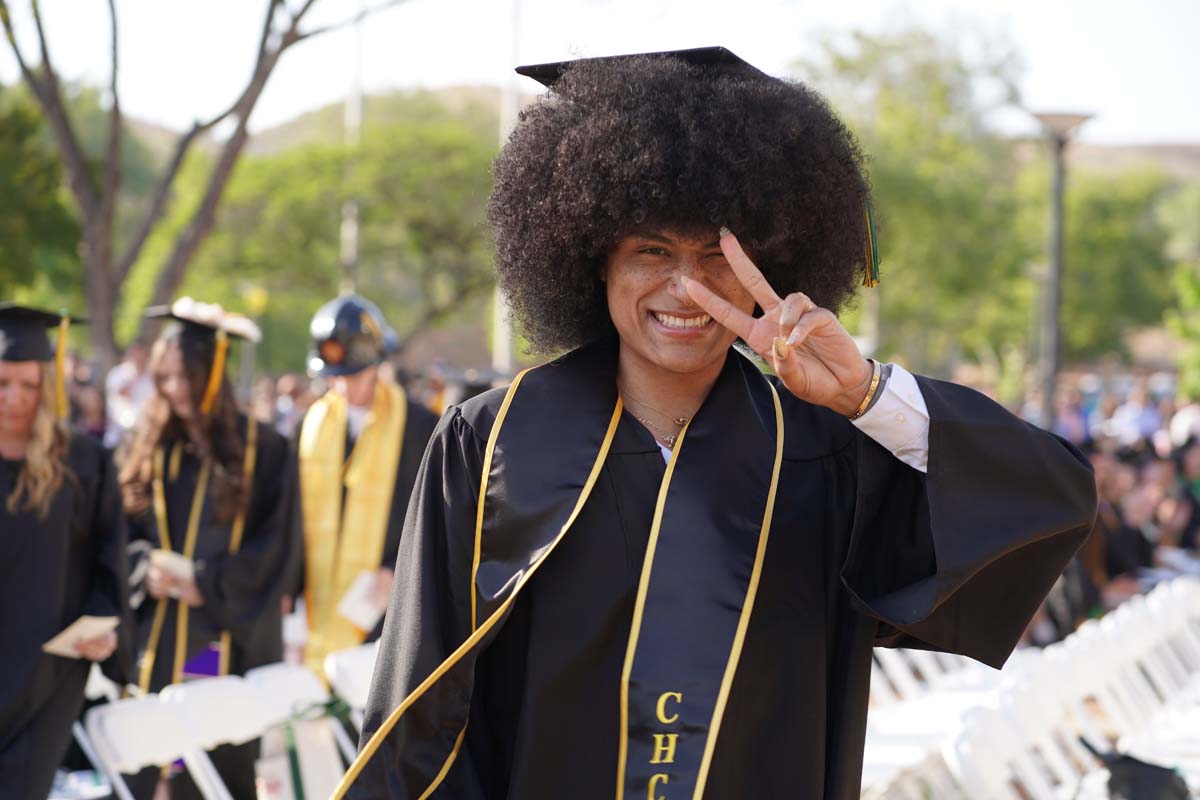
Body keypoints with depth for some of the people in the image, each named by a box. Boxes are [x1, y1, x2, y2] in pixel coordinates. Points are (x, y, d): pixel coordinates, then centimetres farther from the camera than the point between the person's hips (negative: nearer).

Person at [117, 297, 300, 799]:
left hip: (228, 642, -2)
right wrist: (150, 571, -10)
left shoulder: (261, 450, -1)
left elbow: (277, 549, -3)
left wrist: (202, 580, -9)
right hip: (153, 642, 2)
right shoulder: (148, 448, 9)